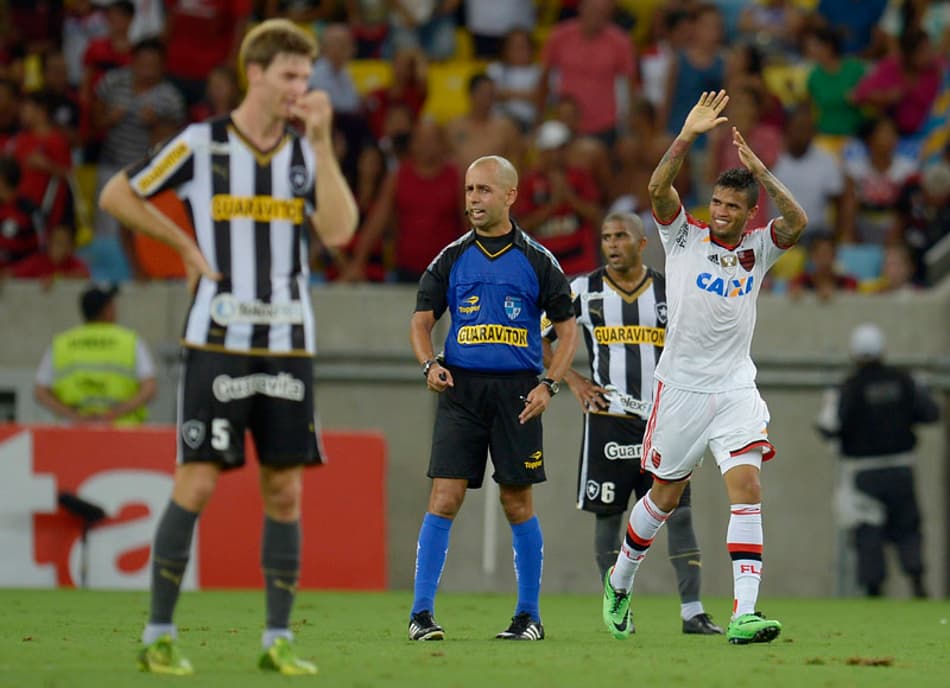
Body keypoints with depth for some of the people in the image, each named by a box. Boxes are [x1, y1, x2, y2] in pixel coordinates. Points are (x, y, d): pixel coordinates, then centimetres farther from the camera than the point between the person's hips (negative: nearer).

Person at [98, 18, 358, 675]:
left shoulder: (307, 152, 7)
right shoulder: (200, 144, -3)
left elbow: (339, 231, -8)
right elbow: (116, 195, 6)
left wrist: (321, 141, -11)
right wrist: (185, 243, 0)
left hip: (288, 344, 4)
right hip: (218, 342, -4)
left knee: (285, 490, 3)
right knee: (197, 484, -8)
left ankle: (278, 639, 10)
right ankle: (159, 634, 0)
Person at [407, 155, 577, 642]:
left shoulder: (536, 260, 4)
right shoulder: (452, 258, 8)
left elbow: (567, 331, 7)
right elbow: (421, 320, 10)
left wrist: (548, 386, -6)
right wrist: (429, 364, -10)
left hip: (517, 391, -1)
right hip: (461, 388, 1)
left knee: (517, 502, 3)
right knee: (445, 497, -8)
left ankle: (529, 615, 13)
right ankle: (421, 612, -6)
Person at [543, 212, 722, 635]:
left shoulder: (670, 291, 6)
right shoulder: (583, 291, 2)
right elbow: (538, 337, 9)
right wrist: (572, 381, 0)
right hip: (608, 421, -1)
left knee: (679, 512, -5)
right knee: (607, 514, 2)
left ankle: (692, 611, -5)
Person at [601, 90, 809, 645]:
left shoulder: (758, 249, 3)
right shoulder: (684, 238, 0)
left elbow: (798, 222, -16)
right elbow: (659, 189, -17)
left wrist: (759, 169, -24)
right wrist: (688, 136, -28)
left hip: (736, 390, 1)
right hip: (681, 388, -1)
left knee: (747, 486, -15)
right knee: (665, 497, 9)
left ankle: (744, 614, -21)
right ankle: (620, 583, 35)